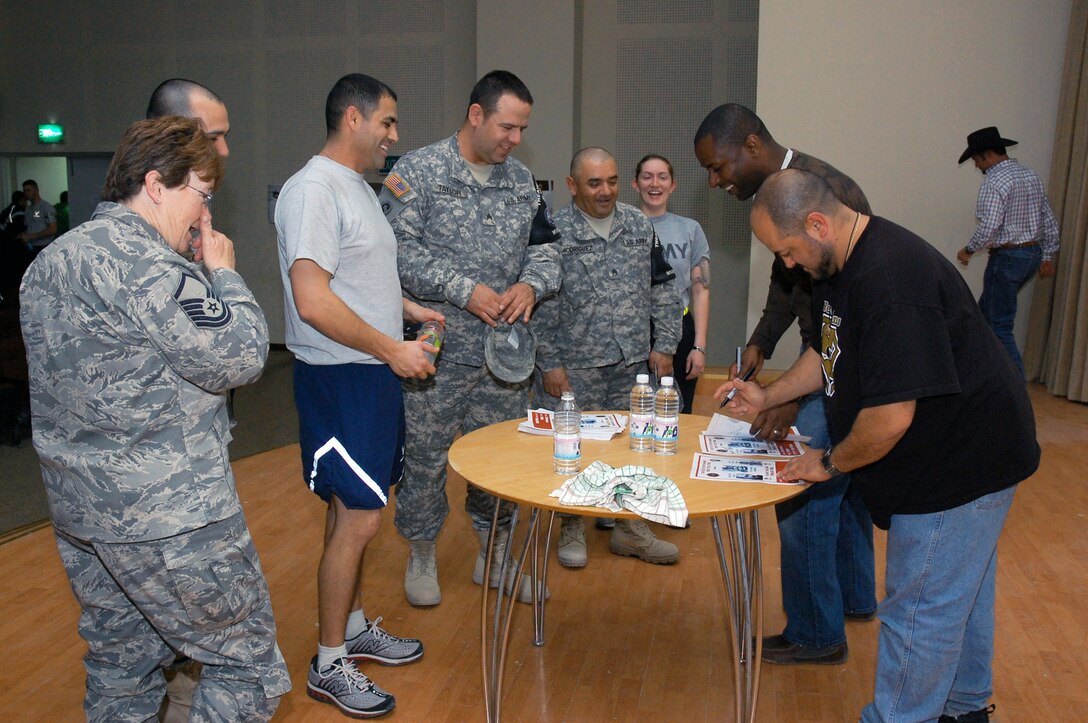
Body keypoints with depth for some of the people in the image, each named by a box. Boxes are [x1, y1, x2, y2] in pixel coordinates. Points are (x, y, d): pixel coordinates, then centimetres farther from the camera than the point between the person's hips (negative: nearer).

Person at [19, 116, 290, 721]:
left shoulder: (53, 258, 13)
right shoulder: (140, 259, -19)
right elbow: (237, 357, -21)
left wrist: (199, 274, 9)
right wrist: (223, 273, -6)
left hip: (79, 506, 10)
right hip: (167, 514, -10)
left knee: (121, 662, 22)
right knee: (249, 662, 4)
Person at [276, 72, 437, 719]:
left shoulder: (359, 186, 16)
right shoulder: (314, 189, -16)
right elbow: (313, 302, -24)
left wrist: (409, 309, 13)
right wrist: (393, 349, -19)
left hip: (376, 373, 9)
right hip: (340, 378, -9)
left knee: (355, 512, 17)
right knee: (358, 518, -3)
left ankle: (355, 628, 33)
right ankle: (329, 665, 14)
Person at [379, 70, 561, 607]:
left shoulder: (521, 179, 10)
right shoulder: (417, 170, -6)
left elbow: (544, 247, 11)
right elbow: (401, 249, -14)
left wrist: (531, 284, -10)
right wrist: (465, 290, -20)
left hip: (505, 348, 5)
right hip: (437, 349, -4)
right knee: (424, 457, 7)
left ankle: (494, 557, 32)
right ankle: (422, 557, 29)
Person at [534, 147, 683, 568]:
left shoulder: (640, 226, 6)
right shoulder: (554, 233, -6)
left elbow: (663, 290, 10)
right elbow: (543, 306, -6)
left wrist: (664, 345, 5)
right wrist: (550, 364, -8)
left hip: (633, 361, 4)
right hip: (577, 365, -4)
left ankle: (629, 529, 28)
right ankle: (572, 529, 24)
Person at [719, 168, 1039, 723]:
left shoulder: (888, 279, -31)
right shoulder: (841, 265, 3)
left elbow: (890, 418, -33)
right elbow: (829, 352, 19)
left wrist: (829, 462, -16)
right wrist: (766, 397, 10)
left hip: (961, 463, -11)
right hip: (959, 455, 11)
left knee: (919, 610, 3)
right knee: (961, 592, 26)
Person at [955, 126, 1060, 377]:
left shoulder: (994, 182, -16)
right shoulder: (1030, 175, 11)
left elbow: (989, 227, -24)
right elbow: (1049, 221, 14)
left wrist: (969, 250, -9)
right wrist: (1047, 256, 19)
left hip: (1007, 257, -9)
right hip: (1033, 253, 9)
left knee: (999, 325, -2)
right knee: (987, 311, 22)